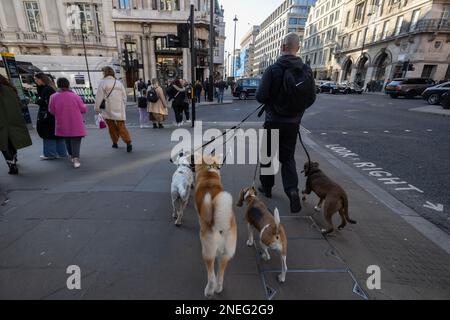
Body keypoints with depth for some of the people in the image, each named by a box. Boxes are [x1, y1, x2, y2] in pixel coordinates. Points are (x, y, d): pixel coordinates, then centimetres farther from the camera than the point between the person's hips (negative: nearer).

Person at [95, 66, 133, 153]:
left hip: (108, 110, -2)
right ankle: (128, 142, -18)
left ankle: (115, 143, 20)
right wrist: (123, 108, 21)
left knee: (112, 127, 12)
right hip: (119, 110, 2)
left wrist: (97, 108, 4)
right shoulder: (119, 83, 9)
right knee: (122, 127, -2)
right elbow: (124, 97, 11)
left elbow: (99, 97, -5)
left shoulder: (102, 83, -3)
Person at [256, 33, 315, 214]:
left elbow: (260, 96, -15)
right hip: (293, 122, 3)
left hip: (273, 121, -3)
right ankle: (292, 189, -4)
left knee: (268, 155, 14)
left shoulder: (273, 69, -12)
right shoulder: (306, 70, 0)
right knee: (288, 157, 14)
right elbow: (311, 98, 3)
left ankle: (267, 187, 27)